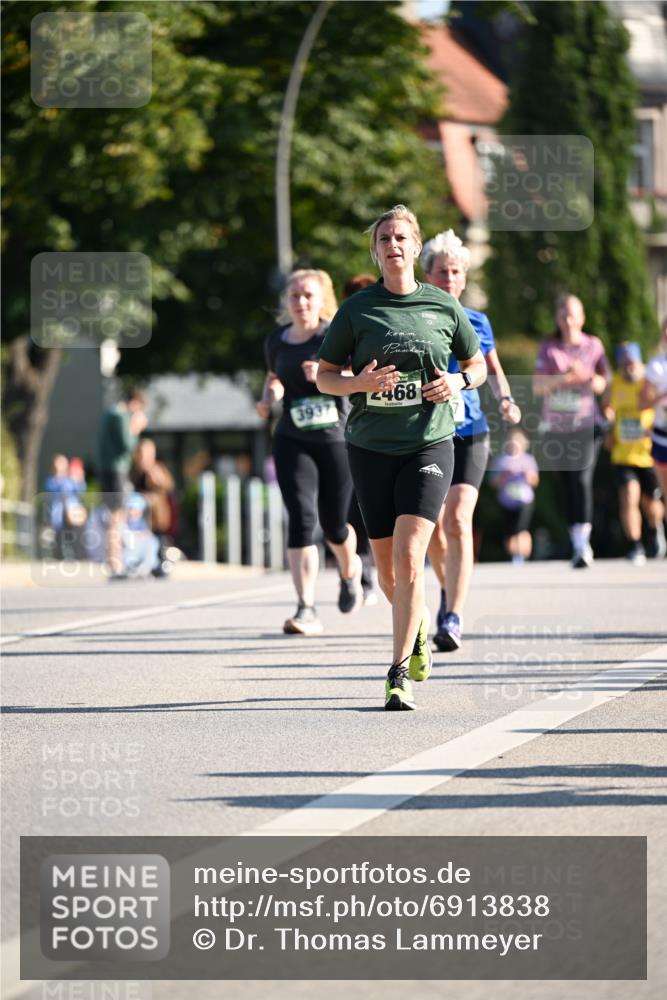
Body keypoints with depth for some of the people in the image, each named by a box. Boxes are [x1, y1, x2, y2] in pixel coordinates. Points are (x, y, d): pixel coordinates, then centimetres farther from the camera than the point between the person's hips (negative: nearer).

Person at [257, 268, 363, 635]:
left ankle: (350, 572, 45)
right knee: (301, 519, -15)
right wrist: (268, 397, 4)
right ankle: (307, 611, -17)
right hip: (292, 443, 2)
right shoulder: (277, 341, 6)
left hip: (336, 440, -2)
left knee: (334, 525, 7)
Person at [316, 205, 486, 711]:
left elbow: (478, 364, 17)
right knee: (387, 566, 8)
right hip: (371, 446, 2)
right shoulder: (357, 309, 2)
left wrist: (460, 381, -5)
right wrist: (359, 382, -14)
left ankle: (400, 676, -13)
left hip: (429, 445, -2)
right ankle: (419, 621, 41)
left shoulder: (444, 306, 4)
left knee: (409, 556, -16)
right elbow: (324, 376, 6)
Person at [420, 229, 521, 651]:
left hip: (469, 433, -1)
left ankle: (454, 618, -19)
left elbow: (494, 369, 20)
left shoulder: (476, 323, 5)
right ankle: (448, 588, 41)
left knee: (458, 522, -16)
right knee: (433, 526, 9)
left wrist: (505, 400, 3)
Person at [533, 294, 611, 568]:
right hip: (555, 426, 2)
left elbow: (603, 383, 11)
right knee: (567, 483, 5)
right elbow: (537, 386, -1)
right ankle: (577, 543, 15)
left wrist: (585, 376, -9)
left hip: (586, 424, -2)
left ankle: (583, 541, -20)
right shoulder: (548, 348, 5)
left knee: (582, 478, -18)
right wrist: (565, 378, -16)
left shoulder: (593, 345, 6)